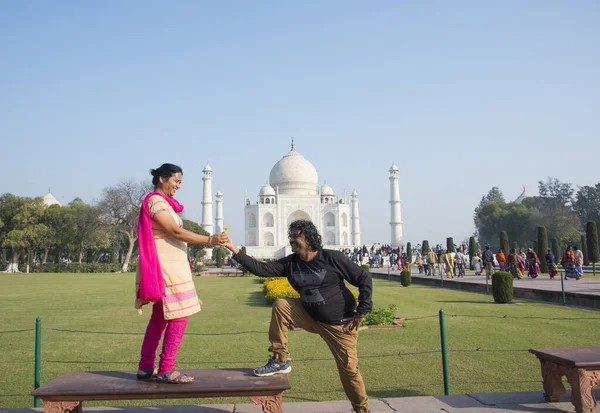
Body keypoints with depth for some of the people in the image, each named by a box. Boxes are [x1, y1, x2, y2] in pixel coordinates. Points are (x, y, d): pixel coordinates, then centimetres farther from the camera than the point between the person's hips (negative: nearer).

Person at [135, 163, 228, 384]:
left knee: (159, 317, 13)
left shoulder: (163, 202, 17)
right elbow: (176, 233, -19)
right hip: (167, 267, -10)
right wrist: (210, 240, -21)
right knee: (179, 316, -9)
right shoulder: (156, 201, -13)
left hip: (171, 266, 10)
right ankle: (166, 370, -4)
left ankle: (146, 368, 19)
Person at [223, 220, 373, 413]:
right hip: (311, 317, 4)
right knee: (280, 305, -14)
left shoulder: (332, 258, -18)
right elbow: (261, 269, -13)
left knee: (349, 369, -1)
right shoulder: (290, 263, -4)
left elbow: (364, 279, -13)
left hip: (339, 324, -4)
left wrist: (361, 313, -16)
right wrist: (234, 250, -22)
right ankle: (280, 361, -5)